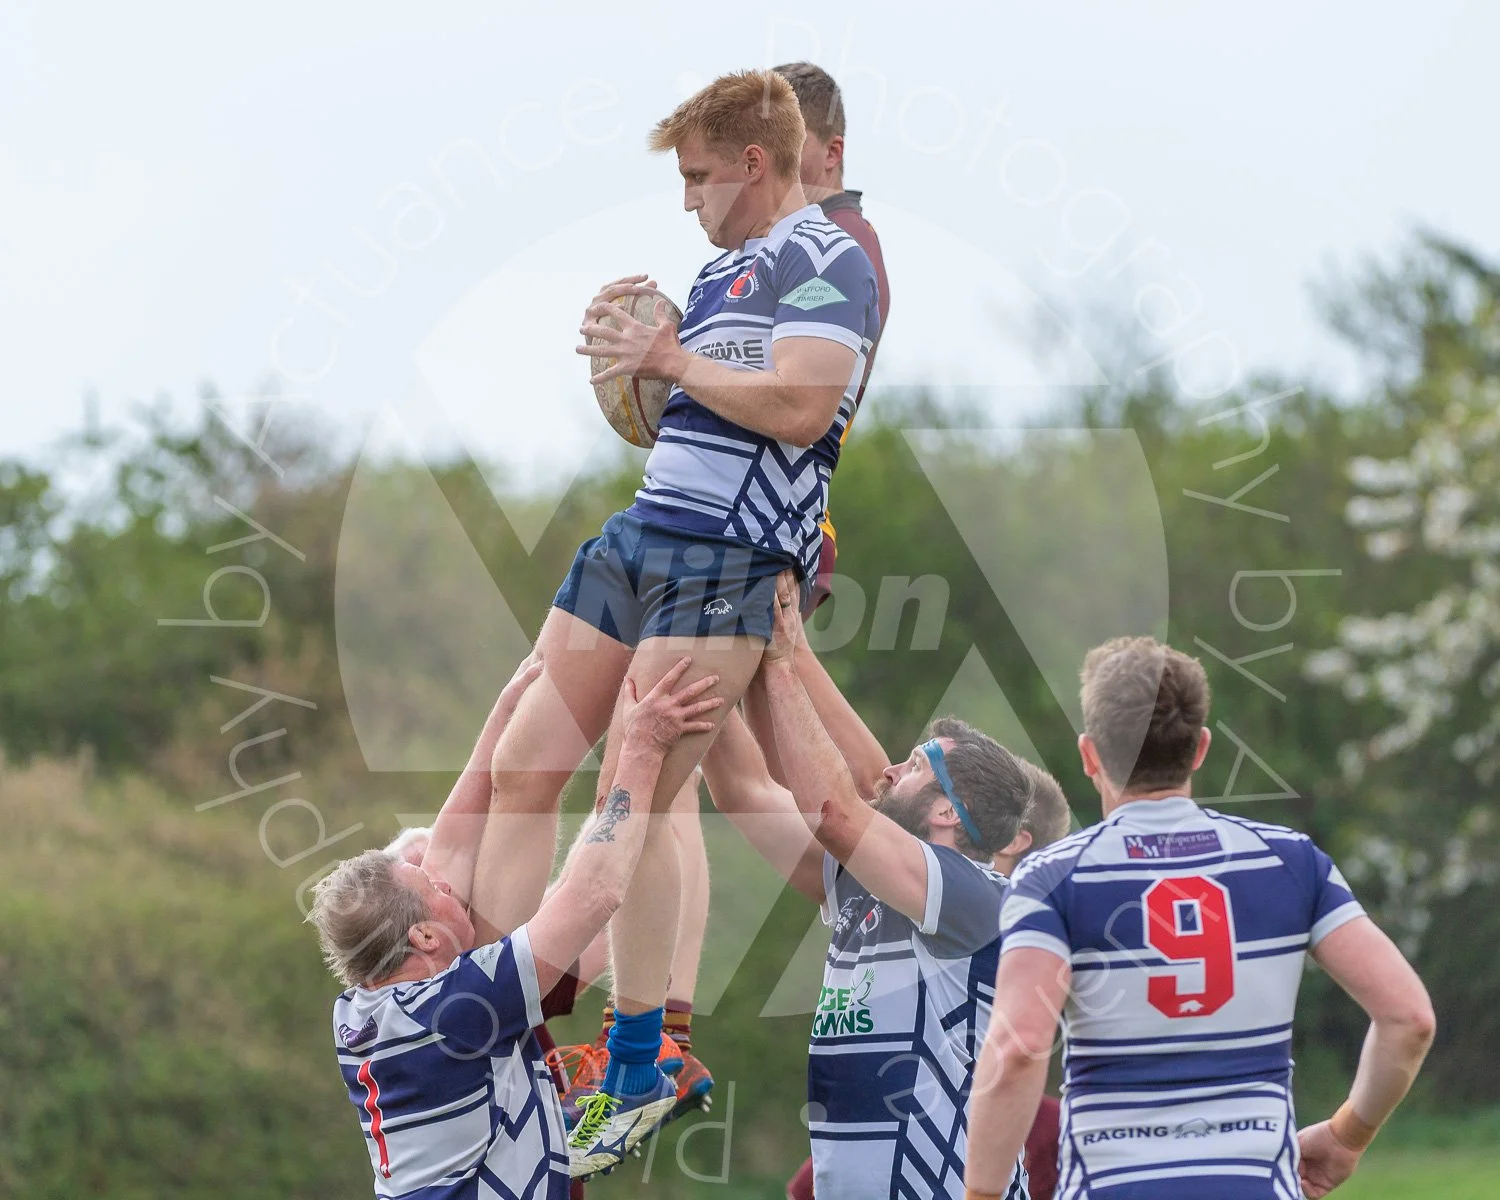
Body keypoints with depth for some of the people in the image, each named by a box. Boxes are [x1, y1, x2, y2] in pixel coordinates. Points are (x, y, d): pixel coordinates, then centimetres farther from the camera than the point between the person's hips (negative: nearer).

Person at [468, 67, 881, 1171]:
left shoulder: (827, 263, -7)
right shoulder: (725, 268, 21)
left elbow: (797, 406, -21)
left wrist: (670, 359, -12)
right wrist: (622, 342, 10)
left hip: (727, 561, -9)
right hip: (639, 533, 9)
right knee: (524, 766, 5)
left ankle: (637, 1072, -3)